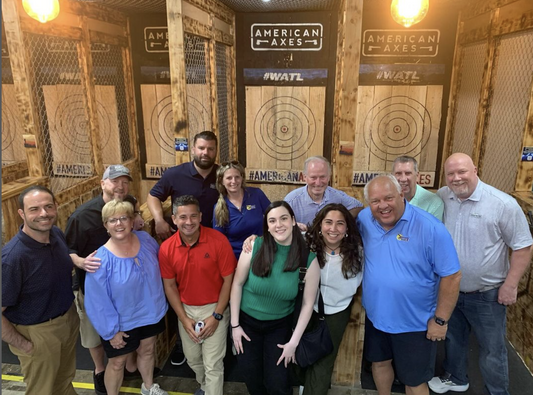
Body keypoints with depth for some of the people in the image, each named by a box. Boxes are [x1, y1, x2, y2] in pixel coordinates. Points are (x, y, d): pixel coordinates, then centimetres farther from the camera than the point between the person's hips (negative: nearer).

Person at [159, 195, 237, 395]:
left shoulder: (218, 240, -20)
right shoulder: (166, 248, -11)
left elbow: (229, 280, -14)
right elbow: (170, 286, -1)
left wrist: (216, 316, -14)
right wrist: (184, 319, -6)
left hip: (215, 308, -4)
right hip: (186, 309, 4)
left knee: (213, 364, 2)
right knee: (192, 358, 22)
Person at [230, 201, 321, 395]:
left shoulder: (308, 258, -18)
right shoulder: (255, 247, -20)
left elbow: (308, 303, -10)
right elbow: (237, 284, -9)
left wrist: (293, 342, -7)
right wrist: (235, 324, -6)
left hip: (280, 326, 0)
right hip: (247, 321, 1)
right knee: (252, 379, 14)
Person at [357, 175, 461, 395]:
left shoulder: (430, 228, -23)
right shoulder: (364, 220, -10)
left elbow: (451, 276, -16)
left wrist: (440, 320, -12)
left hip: (415, 323, -4)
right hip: (375, 316, 5)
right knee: (379, 362, 26)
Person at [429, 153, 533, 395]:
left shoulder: (503, 204, -19)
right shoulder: (441, 197, -7)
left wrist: (510, 285, -13)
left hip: (487, 294, -4)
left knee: (492, 349, 13)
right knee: (453, 338, 24)